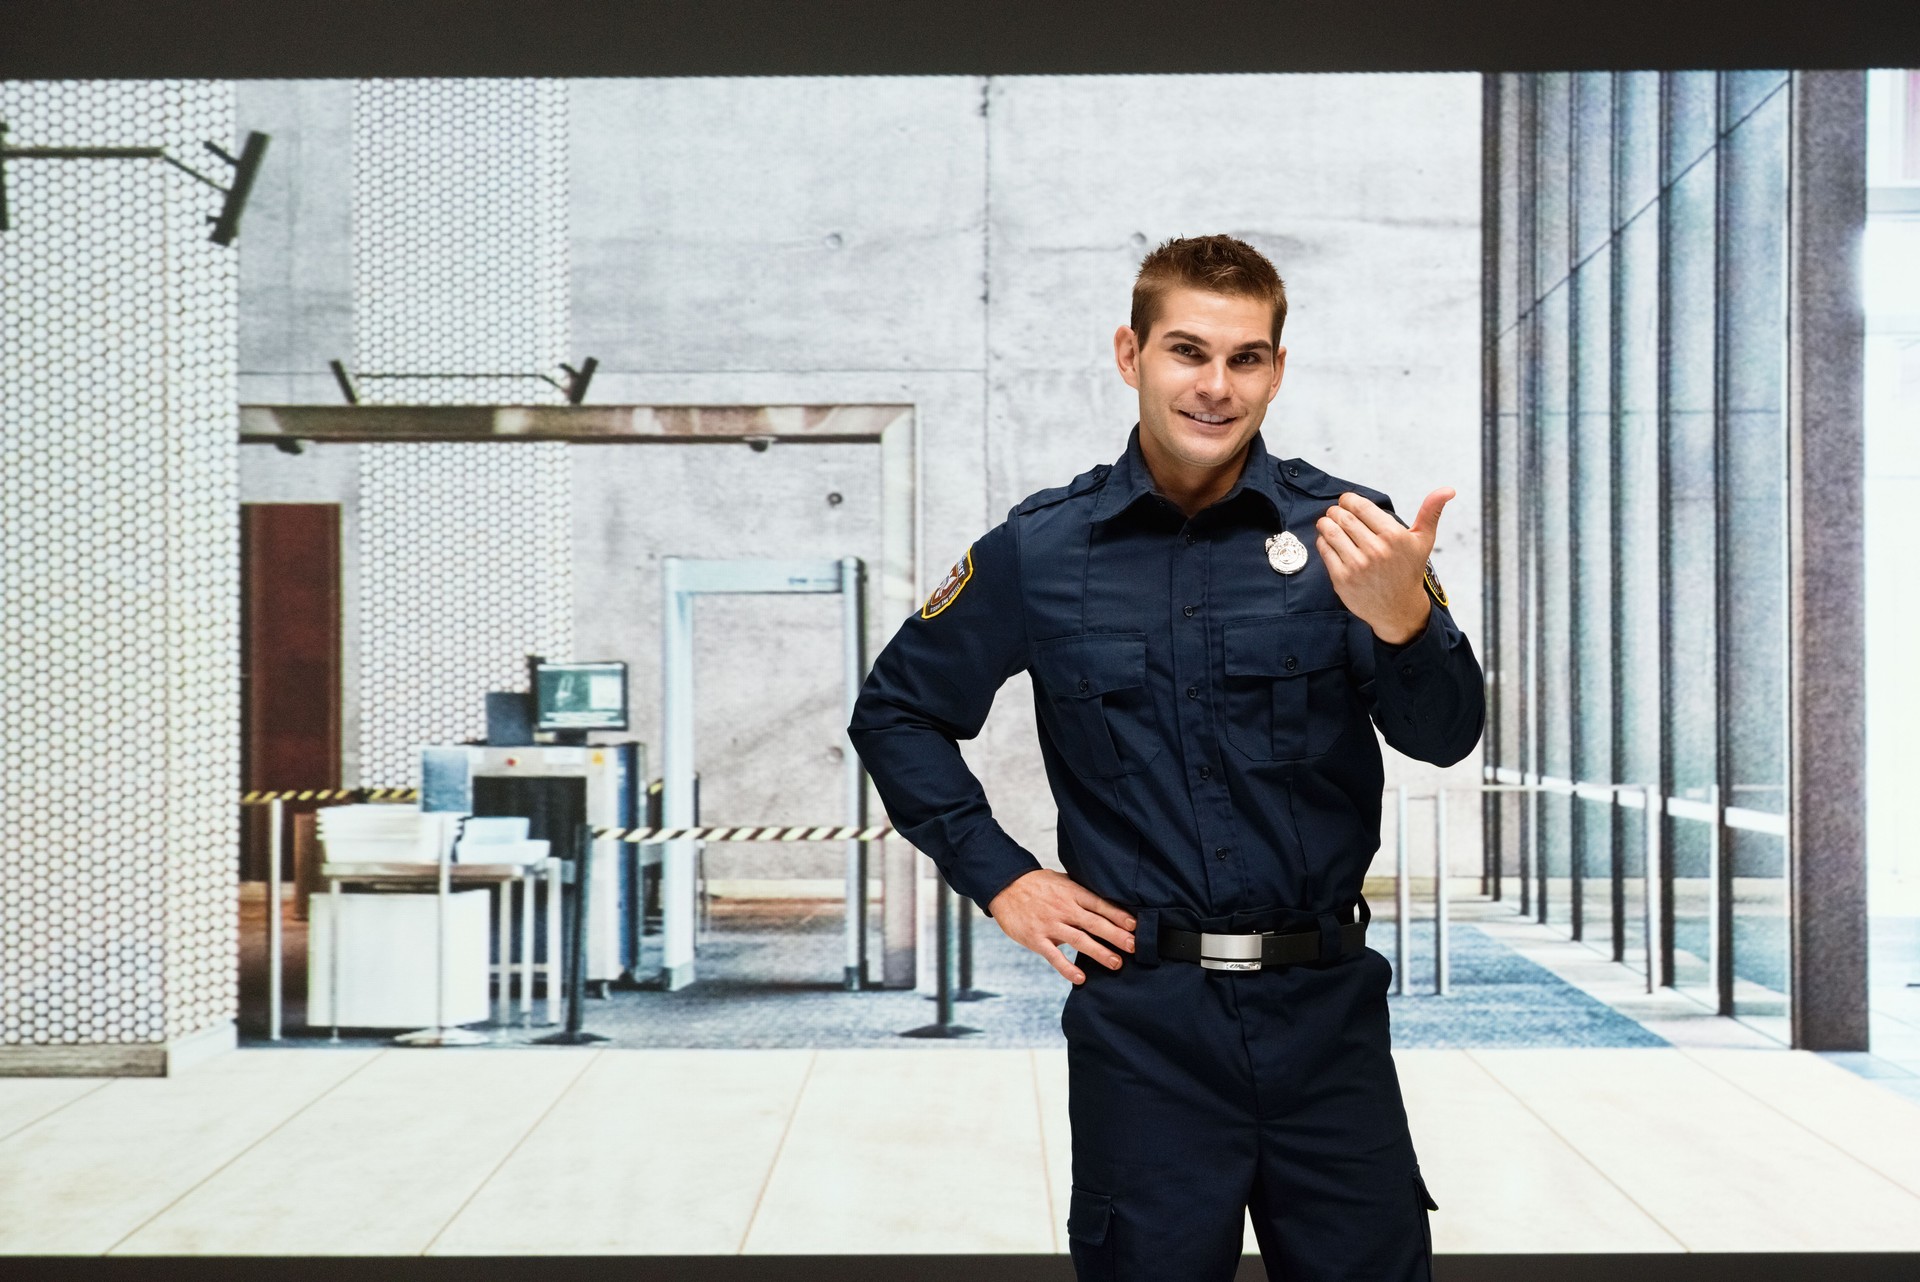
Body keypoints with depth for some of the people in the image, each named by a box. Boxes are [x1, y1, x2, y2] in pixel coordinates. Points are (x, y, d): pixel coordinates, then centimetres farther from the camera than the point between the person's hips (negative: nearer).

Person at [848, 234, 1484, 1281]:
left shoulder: (1342, 531, -1)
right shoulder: (1041, 550, 0)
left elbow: (1445, 736, -11)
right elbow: (894, 710, 12)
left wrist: (1401, 620, -32)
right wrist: (997, 878, 2)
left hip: (1324, 1006, 1)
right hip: (1142, 1017, 0)